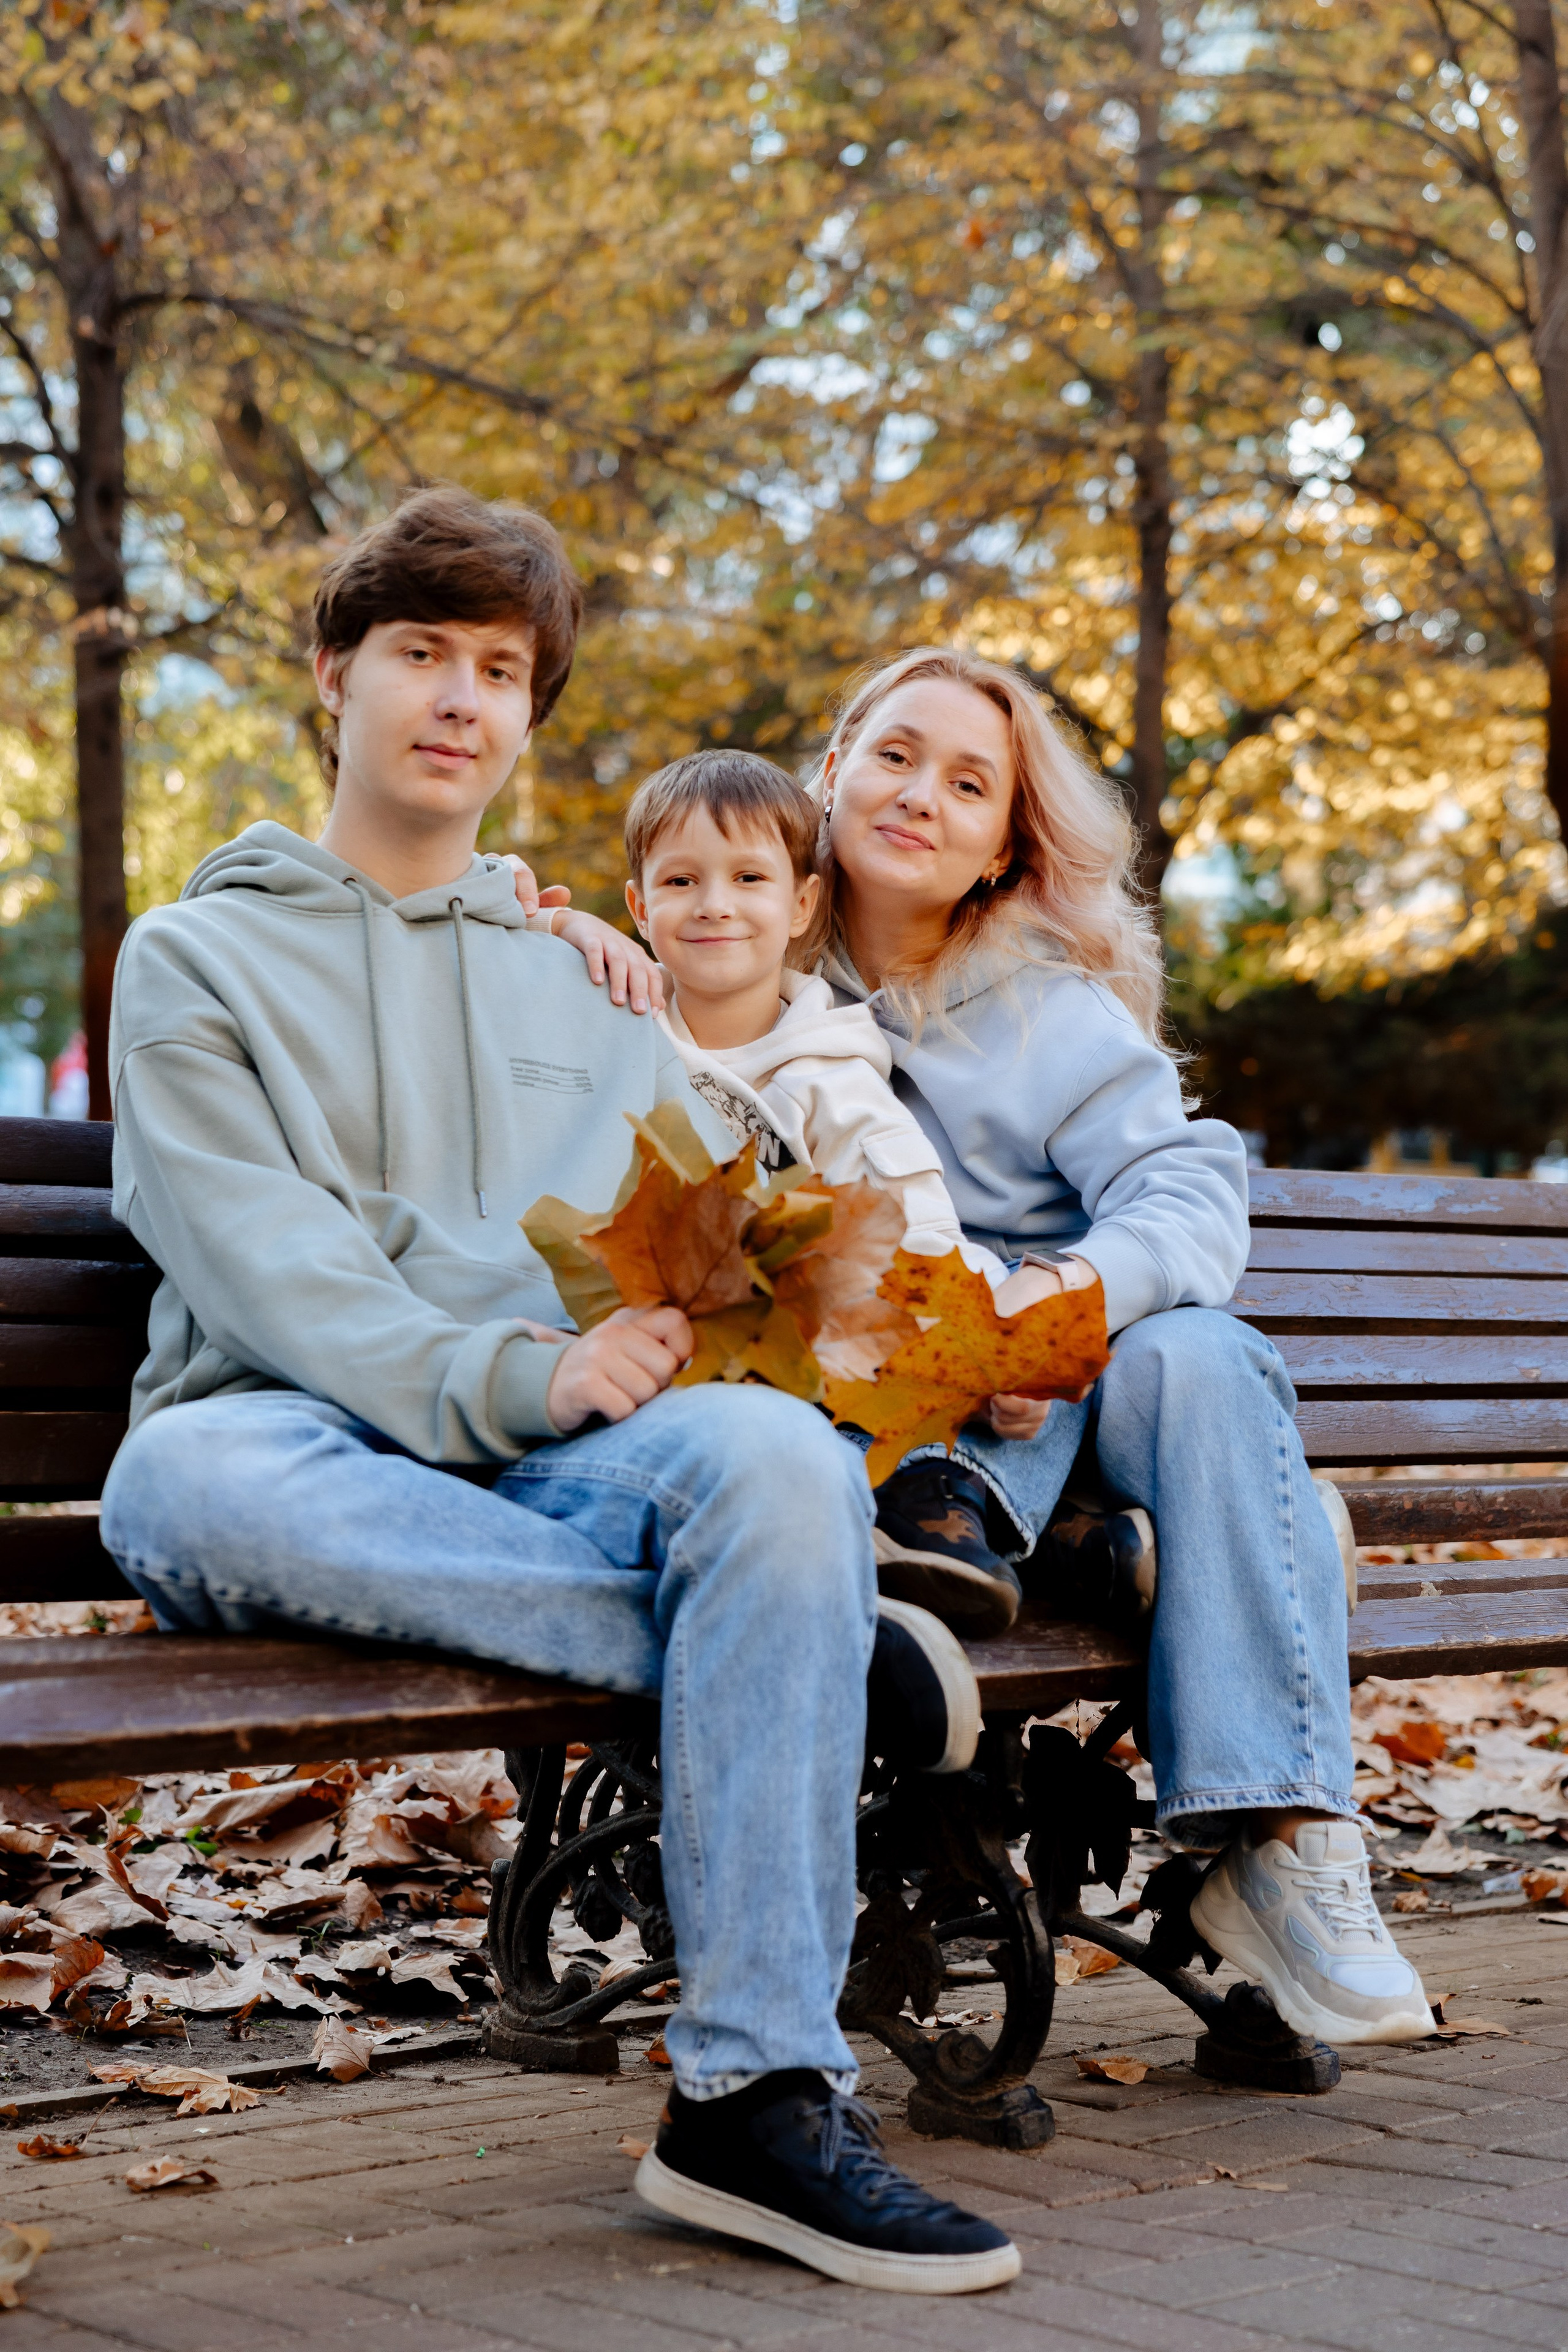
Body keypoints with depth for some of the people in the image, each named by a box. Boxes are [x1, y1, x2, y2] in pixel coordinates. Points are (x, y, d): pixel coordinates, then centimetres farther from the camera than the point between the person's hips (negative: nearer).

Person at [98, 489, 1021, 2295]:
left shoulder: (587, 980, 27)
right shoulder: (200, 957, 14)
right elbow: (255, 1259, -4)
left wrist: (696, 1321, -11)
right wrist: (506, 1377, -21)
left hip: (559, 1479, 3)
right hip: (313, 1451, -2)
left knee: (774, 1454, -33)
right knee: (190, 1485, -40)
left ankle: (756, 2091, -32)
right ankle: (810, 1654, -28)